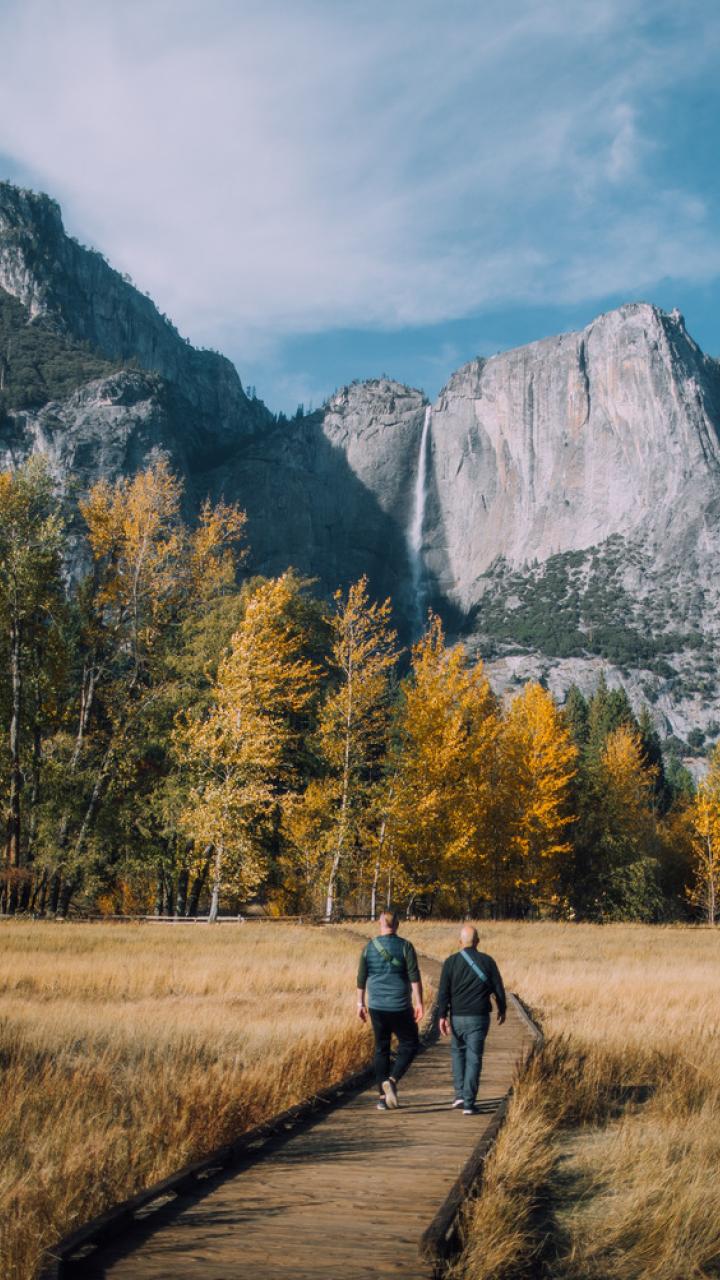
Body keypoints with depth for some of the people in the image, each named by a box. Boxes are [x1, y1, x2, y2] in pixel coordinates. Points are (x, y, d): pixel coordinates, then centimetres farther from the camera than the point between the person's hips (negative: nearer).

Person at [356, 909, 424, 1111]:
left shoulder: (369, 947, 2)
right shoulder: (405, 947, -6)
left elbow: (361, 978, 5)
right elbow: (414, 977, -12)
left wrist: (360, 1003, 14)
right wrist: (419, 1003, -10)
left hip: (377, 1007, 3)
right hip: (400, 1007, -3)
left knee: (381, 1049, 12)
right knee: (409, 1045, 11)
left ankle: (382, 1097, 9)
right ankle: (392, 1080, -10)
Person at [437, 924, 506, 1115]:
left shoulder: (451, 962, -2)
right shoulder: (487, 961, -1)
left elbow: (443, 991, -7)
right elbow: (498, 989, 3)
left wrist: (442, 1016, -6)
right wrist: (502, 1010, 19)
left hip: (457, 1017, 1)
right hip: (479, 1018, 0)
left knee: (458, 1051, 22)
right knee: (473, 1058, 2)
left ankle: (460, 1094, 15)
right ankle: (468, 1104, -3)